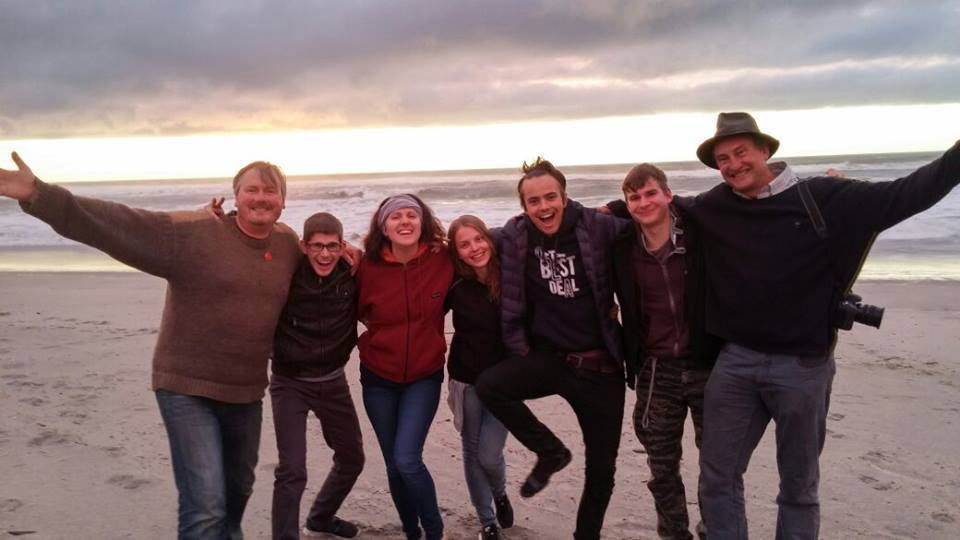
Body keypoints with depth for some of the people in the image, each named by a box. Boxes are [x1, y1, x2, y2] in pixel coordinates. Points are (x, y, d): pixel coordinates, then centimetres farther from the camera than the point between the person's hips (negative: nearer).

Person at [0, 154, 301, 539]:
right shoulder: (193, 232, -15)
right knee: (205, 505, -12)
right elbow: (118, 223, -21)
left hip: (246, 392, 6)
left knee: (239, 486, 25)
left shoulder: (288, 244, 1)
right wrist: (39, 196, -31)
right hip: (187, 388, -5)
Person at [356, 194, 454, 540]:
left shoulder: (441, 261, -12)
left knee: (407, 460, -14)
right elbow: (357, 312, 5)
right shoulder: (369, 267, -10)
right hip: (378, 377, 2)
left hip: (424, 376, -2)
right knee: (393, 465, 10)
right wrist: (380, 330, -5)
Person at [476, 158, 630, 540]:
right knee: (488, 385, -24)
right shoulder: (514, 236, -5)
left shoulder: (600, 228, -11)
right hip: (547, 357, 1)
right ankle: (551, 452, 0)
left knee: (602, 467, 8)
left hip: (600, 365, -1)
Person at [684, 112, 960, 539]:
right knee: (718, 476, 11)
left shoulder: (823, 198, -8)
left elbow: (904, 195, -7)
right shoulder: (713, 208, -1)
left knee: (799, 485, 15)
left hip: (802, 365, -2)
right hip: (736, 360, 2)